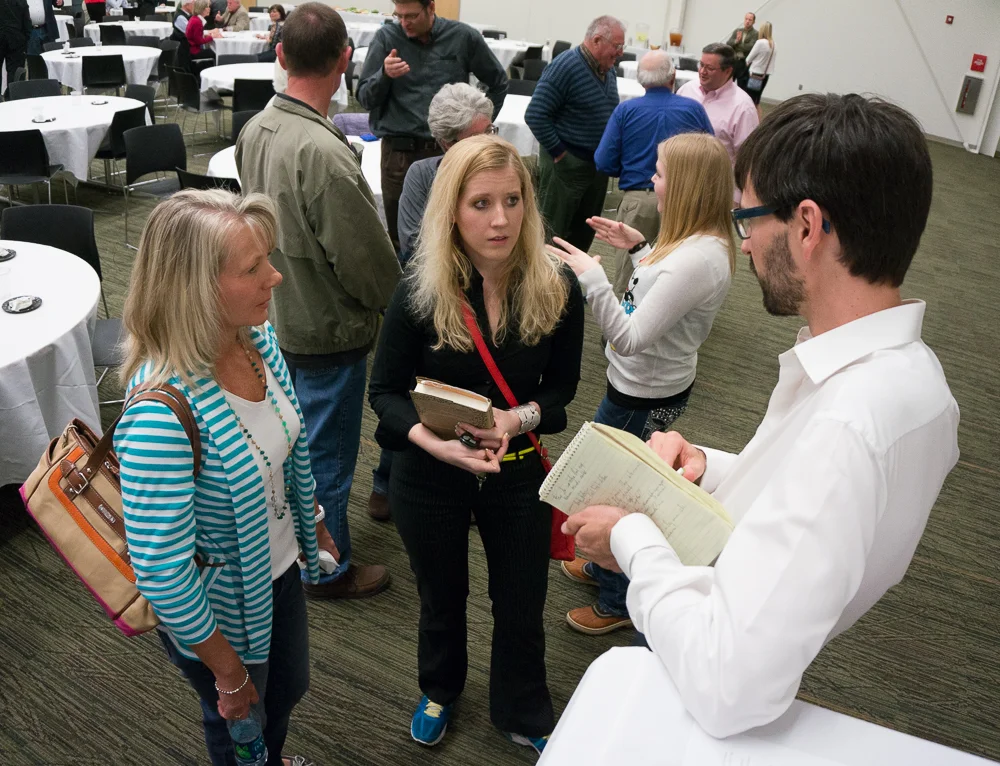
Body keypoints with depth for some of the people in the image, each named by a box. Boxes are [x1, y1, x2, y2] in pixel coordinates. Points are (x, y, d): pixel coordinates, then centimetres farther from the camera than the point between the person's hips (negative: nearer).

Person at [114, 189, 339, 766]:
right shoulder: (160, 414, -38)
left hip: (280, 568, 7)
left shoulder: (259, 337, -15)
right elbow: (160, 572, -29)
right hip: (220, 610, -6)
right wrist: (228, 674, -17)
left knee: (290, 688, 32)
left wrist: (313, 525, 15)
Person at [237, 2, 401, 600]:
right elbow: (367, 258, -22)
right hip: (327, 327, -8)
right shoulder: (324, 153, -29)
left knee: (298, 434, 26)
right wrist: (395, 305, -3)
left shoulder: (255, 130, -3)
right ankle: (330, 570, 29)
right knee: (328, 453, 9)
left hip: (279, 314, 8)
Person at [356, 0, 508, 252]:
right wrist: (384, 75, -18)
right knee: (400, 241, 5)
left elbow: (498, 82, 16)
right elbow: (365, 98, 1)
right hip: (399, 153, 0)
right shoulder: (386, 37, 1)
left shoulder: (463, 37, 2)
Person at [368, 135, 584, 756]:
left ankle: (524, 717, 48)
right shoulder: (420, 291, -18)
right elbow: (386, 390, -10)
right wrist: (434, 441, -29)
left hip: (518, 470, 1)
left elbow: (561, 389, -4)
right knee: (442, 599, 24)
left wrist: (520, 418, -26)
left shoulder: (557, 288, -15)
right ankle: (439, 691, 57)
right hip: (429, 475, 0)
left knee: (521, 605, 18)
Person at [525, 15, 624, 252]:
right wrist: (559, 153, -16)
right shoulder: (565, 67, -15)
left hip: (598, 165, 8)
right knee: (552, 232, 2)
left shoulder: (608, 70, 9)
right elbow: (535, 115, -19)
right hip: (566, 164, -8)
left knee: (583, 233, 16)